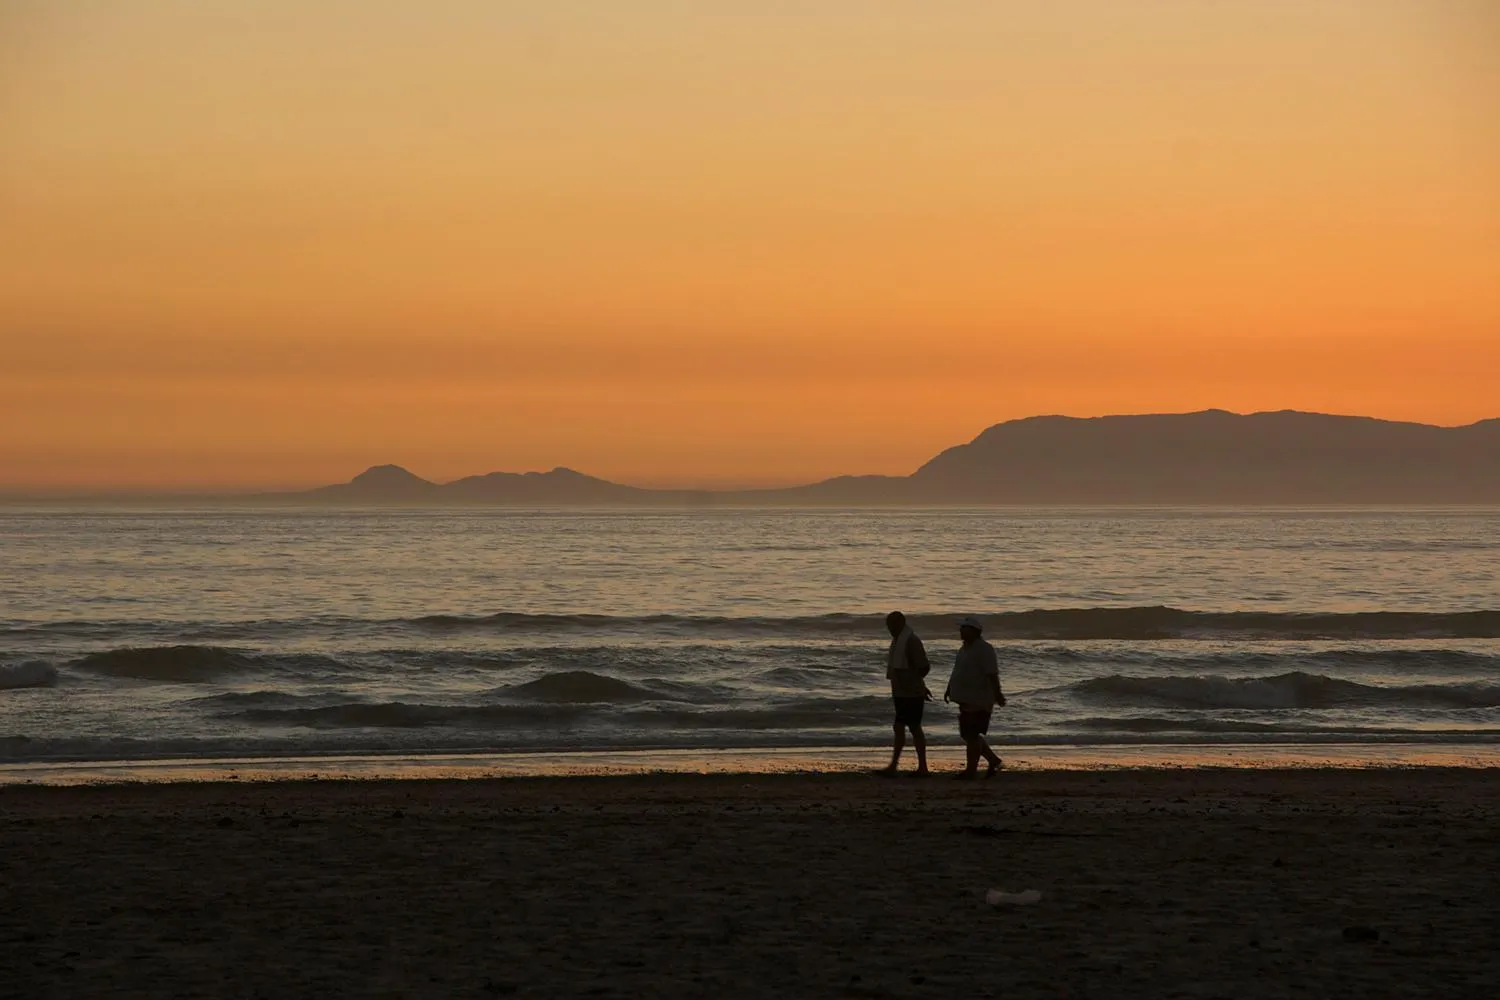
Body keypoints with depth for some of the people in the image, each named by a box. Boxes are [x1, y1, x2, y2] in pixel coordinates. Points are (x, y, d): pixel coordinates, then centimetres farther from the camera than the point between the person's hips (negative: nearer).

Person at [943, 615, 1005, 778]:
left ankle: (971, 770, -3)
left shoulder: (984, 650, -14)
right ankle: (994, 761, 20)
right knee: (967, 734, 11)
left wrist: (997, 694, -25)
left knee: (971, 734, -8)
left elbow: (992, 674, -20)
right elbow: (957, 672, 24)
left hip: (979, 701, -10)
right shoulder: (965, 648, 16)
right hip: (966, 699, 10)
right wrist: (949, 690, 20)